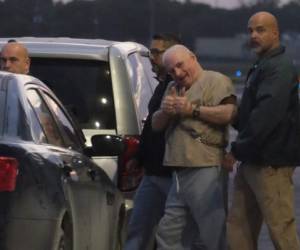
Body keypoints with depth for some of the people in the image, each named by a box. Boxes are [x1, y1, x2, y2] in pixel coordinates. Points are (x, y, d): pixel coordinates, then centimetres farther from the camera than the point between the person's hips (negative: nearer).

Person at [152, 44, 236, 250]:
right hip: (181, 170, 9)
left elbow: (229, 113, -16)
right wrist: (165, 111, 4)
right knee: (169, 233, 9)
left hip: (205, 169, -9)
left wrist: (193, 110, -10)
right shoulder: (174, 88, 27)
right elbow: (156, 125, 26)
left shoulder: (216, 81, 0)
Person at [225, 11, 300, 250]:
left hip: (271, 163, -10)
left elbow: (266, 114, -24)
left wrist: (238, 149, -21)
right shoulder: (261, 67, 21)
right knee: (239, 226, 10)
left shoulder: (280, 68, -13)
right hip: (252, 160, 10)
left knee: (281, 228, -9)